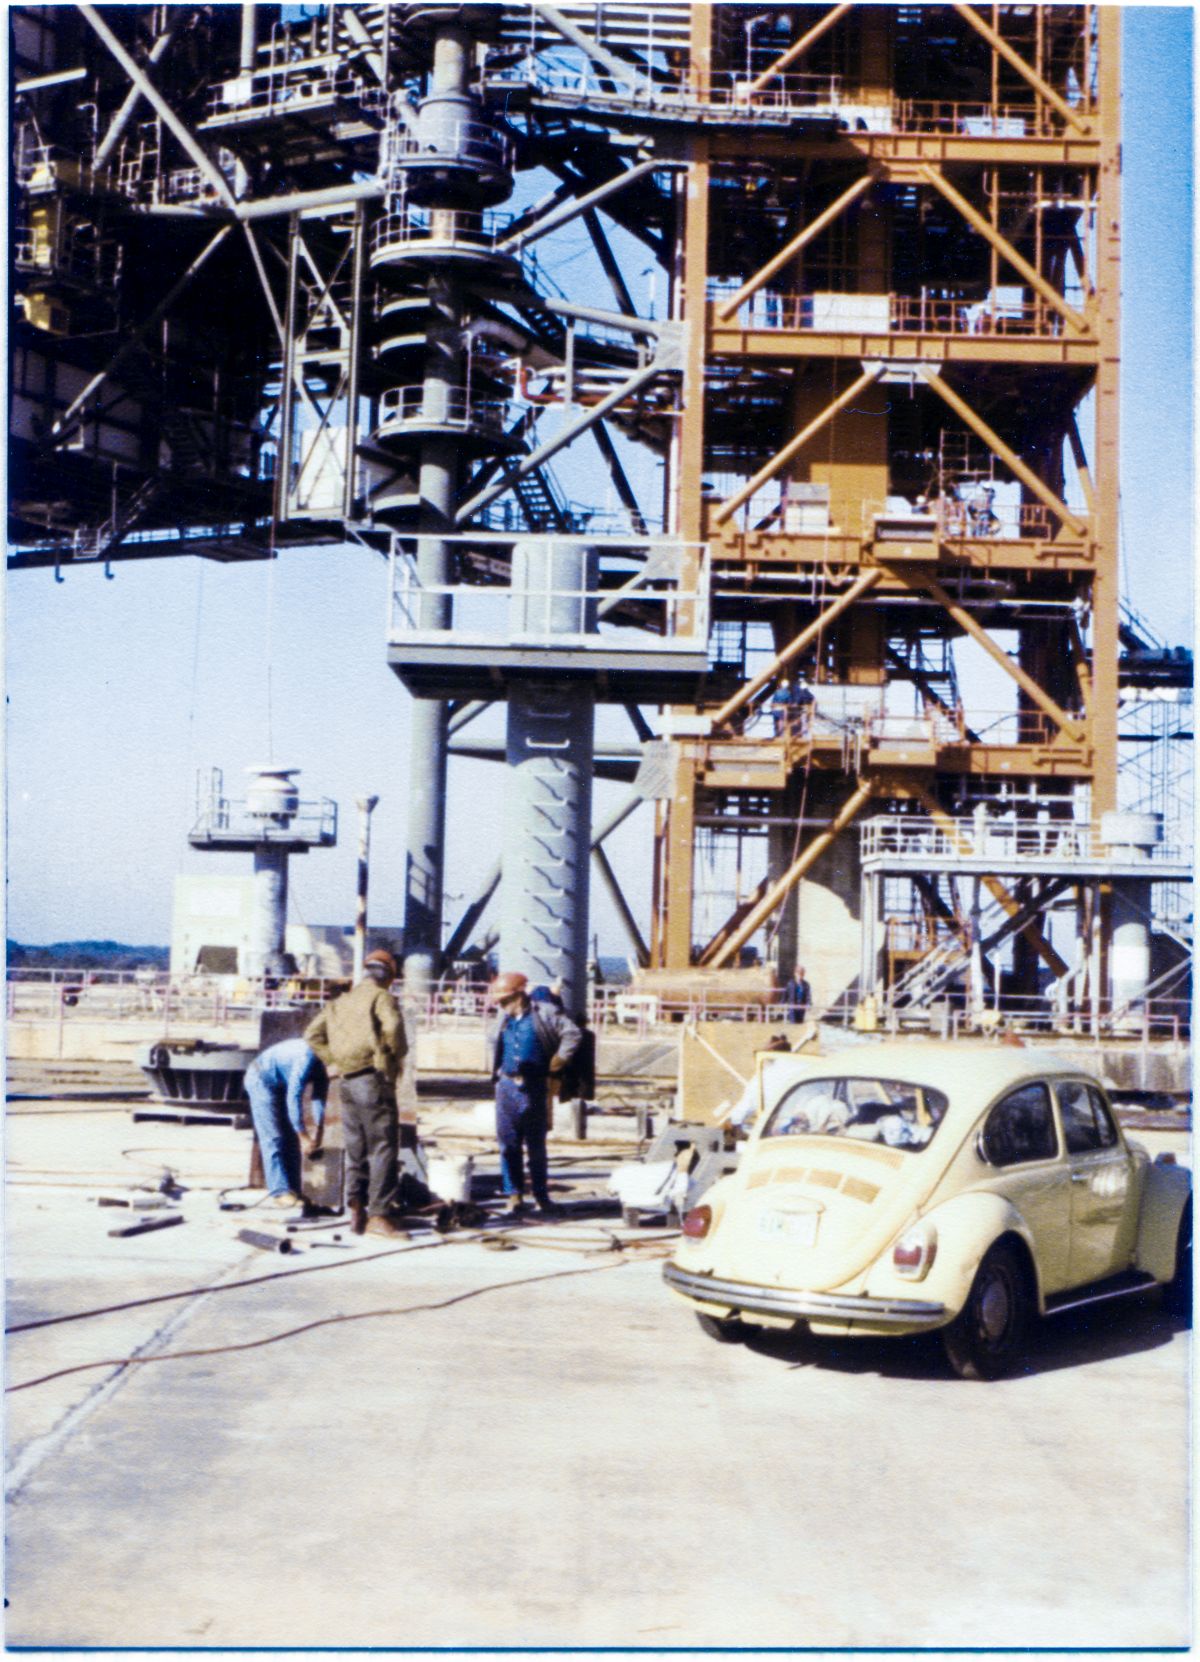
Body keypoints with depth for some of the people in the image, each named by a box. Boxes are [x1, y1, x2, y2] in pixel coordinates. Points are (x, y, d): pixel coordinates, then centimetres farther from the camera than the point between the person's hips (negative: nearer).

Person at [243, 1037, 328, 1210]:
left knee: (290, 1139, 5)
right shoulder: (308, 1058, -34)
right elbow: (294, 1098, -33)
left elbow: (319, 1097, -2)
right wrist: (303, 1137, -29)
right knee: (274, 1138, -13)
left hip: (279, 1085, 9)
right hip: (261, 1080, -9)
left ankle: (293, 1190, 5)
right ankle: (280, 1191, -15)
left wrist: (317, 1133, -8)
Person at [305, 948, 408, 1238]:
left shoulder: (341, 1002, 17)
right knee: (383, 1148, -5)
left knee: (356, 1148, 14)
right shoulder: (381, 997, -4)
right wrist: (397, 1055, -6)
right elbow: (393, 1026, -23)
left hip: (348, 1081, 7)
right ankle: (379, 1214, -8)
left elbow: (312, 1032, 15)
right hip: (374, 1078, -7)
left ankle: (356, 1210, 14)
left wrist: (335, 1061, 12)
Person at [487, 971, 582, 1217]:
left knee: (536, 1145, 5)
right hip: (507, 1085, 3)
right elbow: (492, 1038, 26)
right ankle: (513, 1193, 11)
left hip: (534, 1088, -3)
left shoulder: (544, 1013, -7)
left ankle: (541, 1196, 14)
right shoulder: (502, 1018, 7)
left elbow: (572, 1033, -7)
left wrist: (559, 1059, -9)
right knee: (508, 1143, 2)